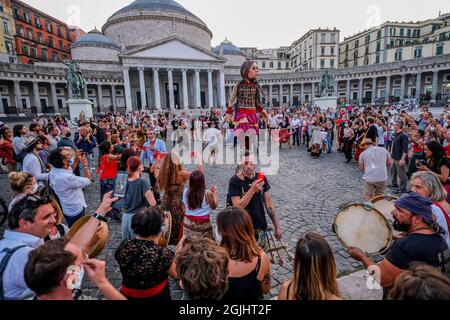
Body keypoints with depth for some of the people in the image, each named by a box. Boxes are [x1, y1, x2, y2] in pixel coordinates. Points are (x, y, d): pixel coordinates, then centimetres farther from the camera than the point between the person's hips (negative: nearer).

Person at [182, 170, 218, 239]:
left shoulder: (185, 192, -10)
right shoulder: (208, 193, -17)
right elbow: (214, 207, 0)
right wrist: (215, 192, 9)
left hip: (189, 223, 3)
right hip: (204, 224, -3)